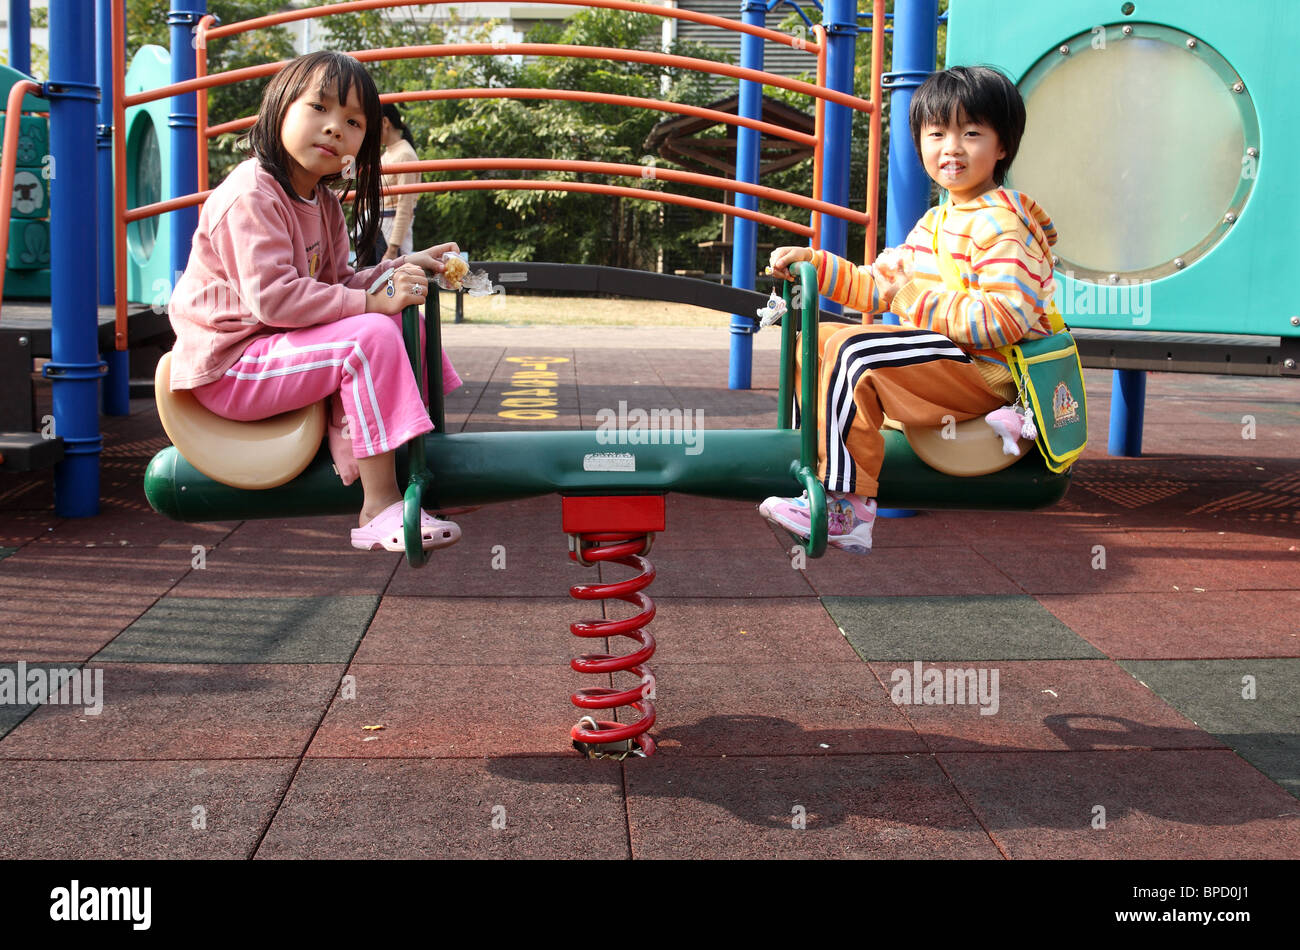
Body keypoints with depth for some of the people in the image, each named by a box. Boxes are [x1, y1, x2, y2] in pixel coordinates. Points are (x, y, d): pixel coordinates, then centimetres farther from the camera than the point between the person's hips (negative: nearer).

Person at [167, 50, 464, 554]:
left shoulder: (322, 202, 14)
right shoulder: (252, 195, -19)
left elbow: (335, 285, 14)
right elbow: (273, 296, -29)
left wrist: (404, 268, 1)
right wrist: (370, 301, -28)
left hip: (277, 347, 10)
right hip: (229, 367, -10)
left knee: (398, 323, 8)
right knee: (371, 336, -27)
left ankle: (348, 437, -10)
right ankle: (379, 510, -28)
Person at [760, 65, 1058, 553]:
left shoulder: (1001, 224, -13)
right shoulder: (935, 222, 19)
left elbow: (1007, 319, -24)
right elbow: (879, 288, 21)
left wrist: (919, 300, -23)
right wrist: (816, 262, 10)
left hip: (983, 371, -10)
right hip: (939, 356, 10)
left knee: (856, 352, -29)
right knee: (817, 337, 10)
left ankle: (848, 511, -25)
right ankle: (821, 473, 8)